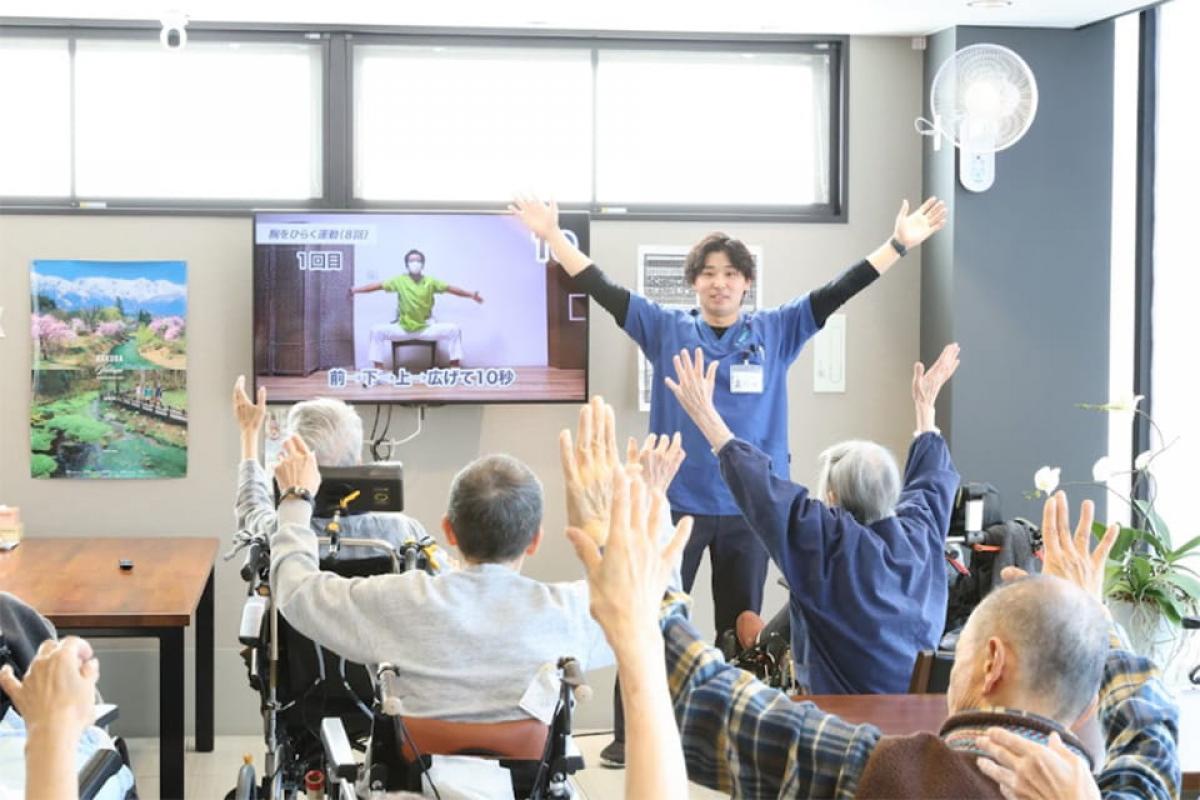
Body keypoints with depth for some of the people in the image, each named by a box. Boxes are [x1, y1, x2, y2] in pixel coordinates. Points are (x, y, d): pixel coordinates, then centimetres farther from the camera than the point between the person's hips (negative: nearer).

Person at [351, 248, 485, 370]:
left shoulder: (430, 282, -2)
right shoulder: (400, 281, -3)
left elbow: (450, 288, -5)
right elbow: (378, 286, -5)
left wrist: (471, 295, -11)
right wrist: (355, 290, -10)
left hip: (426, 328, 0)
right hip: (403, 328, 0)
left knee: (454, 329, -19)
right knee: (377, 330, -20)